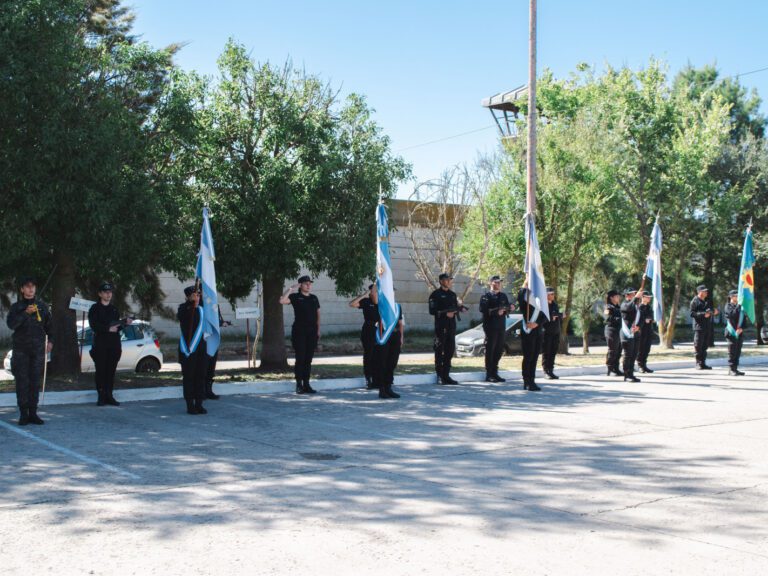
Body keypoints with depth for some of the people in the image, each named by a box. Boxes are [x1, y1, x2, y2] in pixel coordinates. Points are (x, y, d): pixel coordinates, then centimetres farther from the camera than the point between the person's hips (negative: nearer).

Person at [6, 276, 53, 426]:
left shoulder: (41, 306, 10)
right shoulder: (16, 306, 3)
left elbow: (49, 324, 17)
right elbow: (11, 324, -11)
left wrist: (50, 340, 9)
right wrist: (25, 313, -21)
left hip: (38, 348, 2)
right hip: (21, 348, -2)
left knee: (35, 381, 2)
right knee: (22, 381, -5)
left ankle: (33, 413, 6)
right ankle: (23, 414, -2)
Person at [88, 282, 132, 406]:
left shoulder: (114, 309, 19)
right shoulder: (95, 309, 3)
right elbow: (94, 325, -9)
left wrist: (125, 323, 1)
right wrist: (108, 328, -17)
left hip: (114, 344, 4)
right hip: (100, 344, -4)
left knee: (111, 371, 3)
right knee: (100, 370, -5)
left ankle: (109, 396, 7)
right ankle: (101, 396, -2)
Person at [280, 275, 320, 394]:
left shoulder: (314, 298, 13)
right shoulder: (295, 297, -1)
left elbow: (318, 314, 17)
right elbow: (282, 300, -17)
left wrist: (318, 330, 9)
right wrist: (290, 289, -15)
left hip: (312, 332, 4)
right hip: (299, 331, -4)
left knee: (308, 359, 6)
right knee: (300, 358, -5)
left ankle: (306, 384, 12)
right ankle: (299, 385, 0)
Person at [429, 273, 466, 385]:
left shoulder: (453, 294, 16)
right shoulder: (435, 295, -4)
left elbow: (457, 306, 17)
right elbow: (432, 311, -11)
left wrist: (461, 308, -5)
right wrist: (445, 314, -18)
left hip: (451, 326, 6)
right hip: (440, 326, -6)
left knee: (450, 350, 8)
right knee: (439, 350, -2)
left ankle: (446, 375, 16)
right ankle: (440, 376, 3)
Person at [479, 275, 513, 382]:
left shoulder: (503, 296, 17)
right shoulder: (486, 296, -3)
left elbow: (507, 308, 15)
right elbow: (483, 310, -16)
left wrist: (510, 308, -6)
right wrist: (496, 312, -24)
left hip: (501, 327, 6)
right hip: (491, 327, -6)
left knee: (499, 351, 9)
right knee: (490, 350, -3)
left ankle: (494, 373, 18)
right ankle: (489, 375, 2)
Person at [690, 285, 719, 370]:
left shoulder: (707, 301, 17)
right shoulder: (694, 301, -5)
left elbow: (710, 311, 25)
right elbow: (692, 313, -13)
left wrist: (714, 312, 3)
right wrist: (703, 314, -22)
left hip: (707, 327, 7)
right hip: (699, 327, -7)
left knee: (705, 346, 10)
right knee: (698, 346, -5)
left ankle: (703, 363, 15)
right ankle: (698, 363, 1)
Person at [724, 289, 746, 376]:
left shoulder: (740, 306, 18)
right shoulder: (728, 306, -2)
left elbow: (743, 318, 14)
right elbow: (732, 314, -20)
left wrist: (741, 328, -3)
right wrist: (738, 305, -19)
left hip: (740, 333, 6)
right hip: (732, 332, -6)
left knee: (738, 352, 8)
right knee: (732, 352, -6)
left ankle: (735, 369, 14)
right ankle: (731, 370, -4)